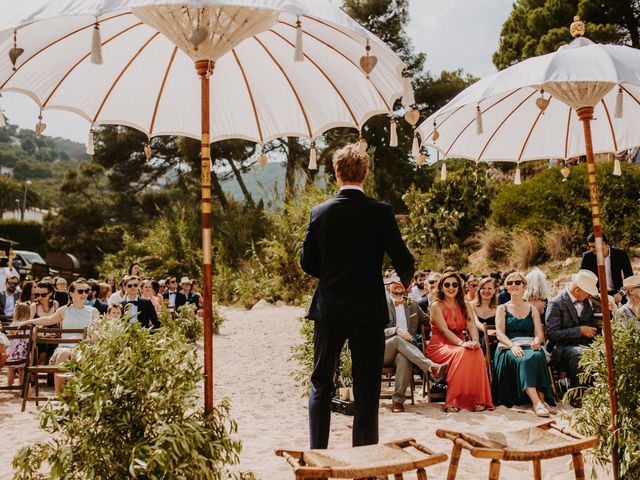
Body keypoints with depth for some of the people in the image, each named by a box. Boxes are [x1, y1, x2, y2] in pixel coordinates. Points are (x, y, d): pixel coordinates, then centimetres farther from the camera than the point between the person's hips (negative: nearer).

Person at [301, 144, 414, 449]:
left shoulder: (319, 212, -2)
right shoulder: (380, 212, -8)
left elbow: (307, 263, 3)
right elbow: (403, 261, -8)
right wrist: (406, 281, 14)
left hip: (328, 309, 2)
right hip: (368, 311, -2)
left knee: (321, 383, 15)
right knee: (366, 389, 7)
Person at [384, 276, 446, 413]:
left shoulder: (413, 304, 23)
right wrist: (396, 330, -20)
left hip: (404, 350, 2)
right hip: (383, 351, -2)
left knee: (404, 359, -35)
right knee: (398, 339, -36)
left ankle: (398, 400, -33)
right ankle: (431, 366, -48)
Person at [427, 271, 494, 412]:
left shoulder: (465, 305, 14)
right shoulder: (436, 306, -2)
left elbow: (472, 325, -2)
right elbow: (444, 330, -16)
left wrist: (475, 341, -24)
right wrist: (462, 343, -31)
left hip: (459, 344, 4)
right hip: (440, 346, -4)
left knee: (477, 352, -29)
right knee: (462, 353, -35)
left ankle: (477, 400, -28)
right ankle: (451, 401, -31)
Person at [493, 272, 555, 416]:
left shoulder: (532, 310, 22)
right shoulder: (502, 308, 15)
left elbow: (539, 333, 11)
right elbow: (499, 333, 1)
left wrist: (537, 341, -15)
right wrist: (512, 345, -20)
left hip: (530, 346, 2)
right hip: (508, 347, -2)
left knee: (538, 356, -36)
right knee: (523, 359, -37)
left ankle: (542, 400, -40)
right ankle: (537, 402, -48)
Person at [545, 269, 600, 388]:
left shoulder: (587, 301, 16)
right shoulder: (555, 303, -5)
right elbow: (551, 334, -11)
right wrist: (580, 330, -12)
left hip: (586, 345, 6)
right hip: (564, 348, -6)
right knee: (580, 355, -37)